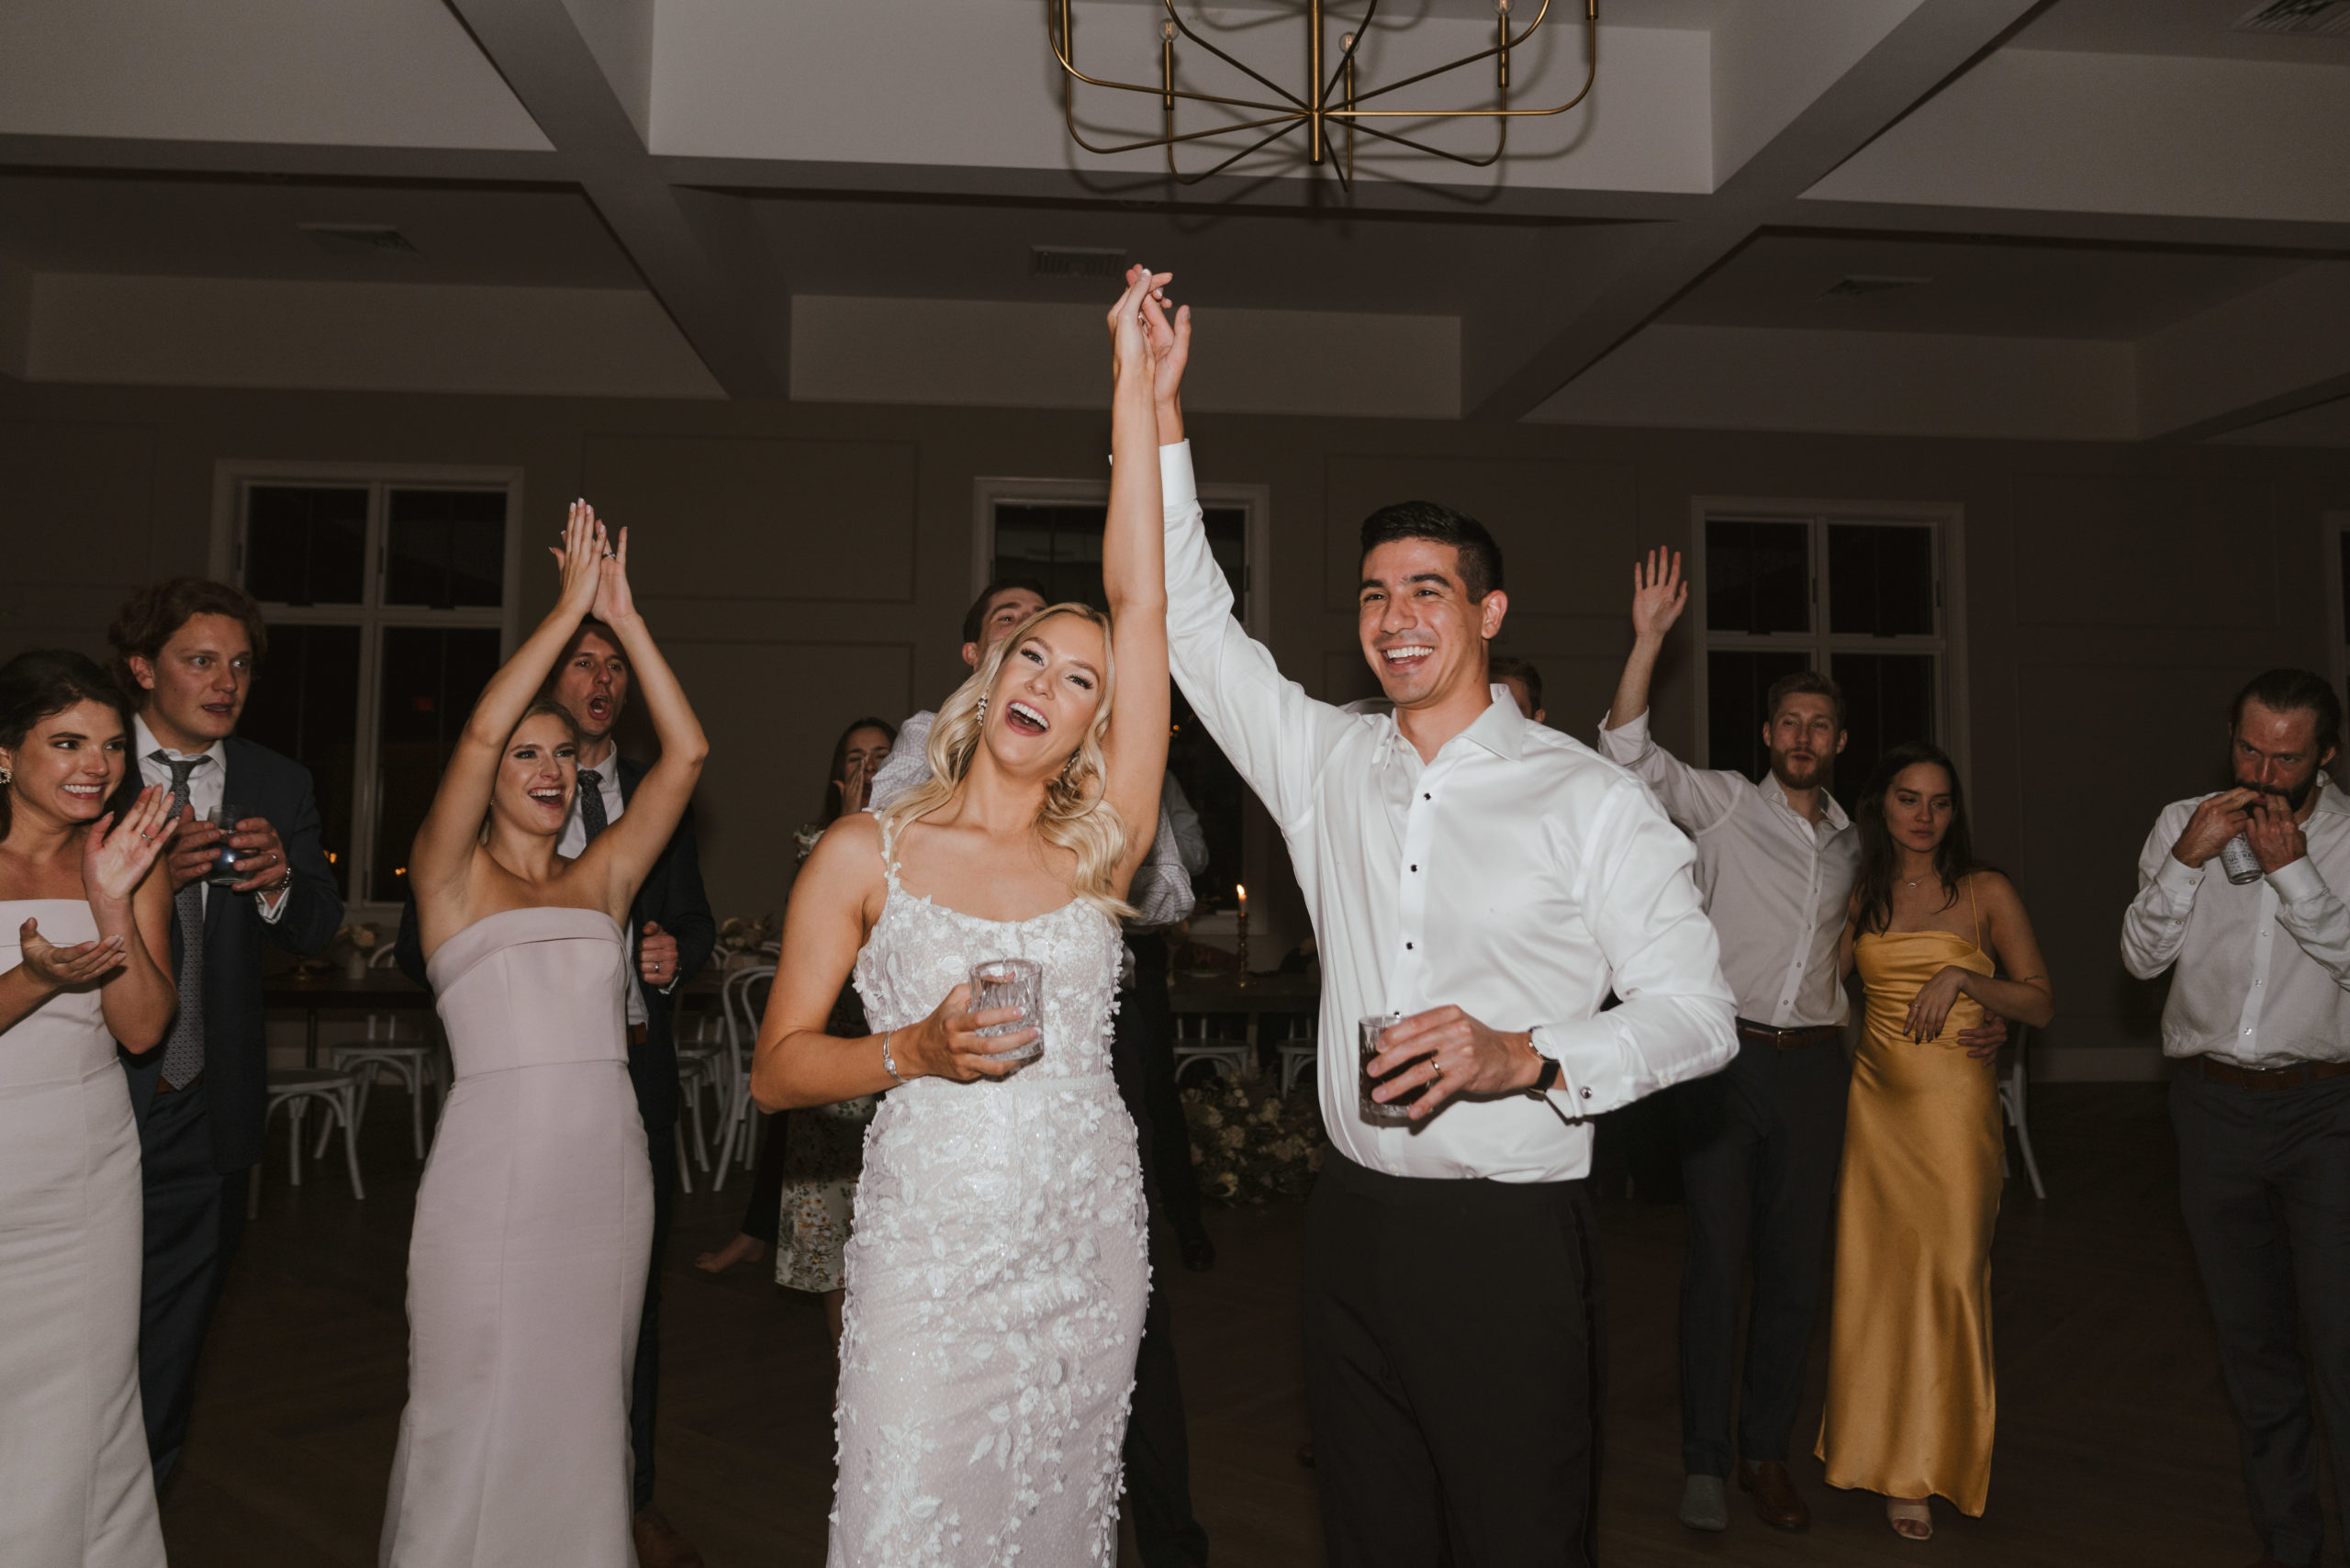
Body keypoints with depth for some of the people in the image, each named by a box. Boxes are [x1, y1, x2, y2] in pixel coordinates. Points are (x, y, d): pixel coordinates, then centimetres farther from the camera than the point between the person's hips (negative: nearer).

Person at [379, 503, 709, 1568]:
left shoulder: (604, 877, 10)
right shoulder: (452, 874, 2)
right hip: (492, 1168, -3)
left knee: (585, 1402, 14)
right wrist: (570, 607, -12)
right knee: (473, 1411, 7)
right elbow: (478, 732, -14)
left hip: (606, 1168, 3)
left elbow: (686, 751, 1)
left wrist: (623, 616, -3)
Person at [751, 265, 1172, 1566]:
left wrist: (1138, 377, -3)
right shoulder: (866, 851, -1)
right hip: (927, 1251, -2)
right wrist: (916, 1052, -19)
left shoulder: (1100, 847, 2)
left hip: (1086, 1250, 2)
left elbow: (1141, 599, -3)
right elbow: (775, 1067, 0)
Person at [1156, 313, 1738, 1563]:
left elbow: (1698, 1012, -5)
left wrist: (1525, 1058, -22)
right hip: (1353, 1226, 4)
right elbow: (1191, 619, 5)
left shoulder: (1591, 800, -5)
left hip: (1510, 1240, -4)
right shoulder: (1326, 765, 6)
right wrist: (1159, 415, 0)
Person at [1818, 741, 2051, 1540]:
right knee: (1872, 1272, 5)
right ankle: (1881, 1450, 20)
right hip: (1874, 1098, 3)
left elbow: (2041, 1002, -3)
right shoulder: (1862, 896, 10)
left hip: (1953, 1103, -3)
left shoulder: (1986, 892, 0)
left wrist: (1961, 975, -15)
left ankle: (1923, 1469, 13)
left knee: (1945, 1272, -2)